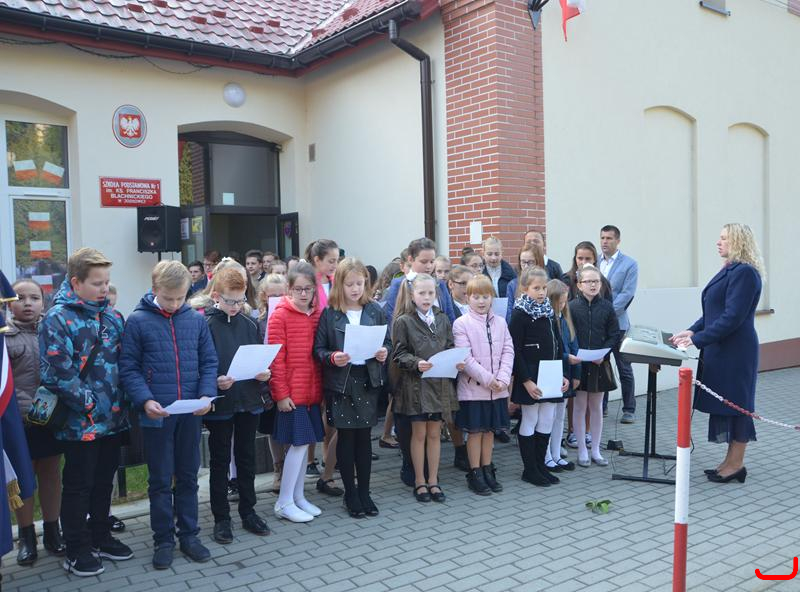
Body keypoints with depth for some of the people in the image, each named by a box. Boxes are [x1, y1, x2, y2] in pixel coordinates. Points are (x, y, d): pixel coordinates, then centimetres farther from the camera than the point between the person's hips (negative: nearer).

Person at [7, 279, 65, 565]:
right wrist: (26, 407, -17)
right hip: (19, 420, -2)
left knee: (51, 474, 12)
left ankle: (52, 532, 27)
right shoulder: (4, 335, -4)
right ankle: (26, 537, 24)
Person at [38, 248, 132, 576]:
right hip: (80, 422, -6)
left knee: (104, 482, 18)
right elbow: (57, 372, -19)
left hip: (112, 418, 6)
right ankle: (77, 551, 22)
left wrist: (122, 401, 4)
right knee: (78, 486, 8)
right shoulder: (57, 319, -13)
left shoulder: (111, 316, 7)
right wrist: (90, 403, -16)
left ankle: (101, 538, 34)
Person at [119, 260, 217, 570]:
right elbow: (128, 368, -6)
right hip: (156, 414, -2)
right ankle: (163, 539, 23)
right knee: (160, 480, 9)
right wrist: (145, 400, -19)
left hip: (191, 413, 3)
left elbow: (209, 362, 5)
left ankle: (189, 534, 27)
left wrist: (207, 394, -10)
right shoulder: (138, 321, -7)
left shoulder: (196, 319, 1)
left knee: (188, 476, 13)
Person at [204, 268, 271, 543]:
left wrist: (264, 373, -7)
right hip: (219, 404, -4)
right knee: (220, 461, 8)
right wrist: (214, 382, -25)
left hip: (249, 401, 4)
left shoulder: (249, 324, 5)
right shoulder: (205, 325, -10)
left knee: (247, 457, 15)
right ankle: (221, 518, 20)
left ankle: (248, 511, 28)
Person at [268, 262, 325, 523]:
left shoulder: (317, 314, 9)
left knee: (303, 443, 12)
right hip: (291, 392, -6)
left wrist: (321, 387, 9)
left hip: (312, 390, 6)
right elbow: (276, 359, -11)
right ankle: (284, 502, 8)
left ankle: (298, 496, 24)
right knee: (299, 443, -5)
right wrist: (281, 393, -13)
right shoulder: (280, 315, -9)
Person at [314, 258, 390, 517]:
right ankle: (350, 493, 20)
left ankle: (364, 492, 22)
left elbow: (387, 341, 11)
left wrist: (384, 352, -10)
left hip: (368, 380, 2)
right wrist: (332, 358, -21)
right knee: (346, 437, 6)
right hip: (340, 382, -2)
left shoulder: (375, 310, 3)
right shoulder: (329, 314, -4)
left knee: (364, 437, 10)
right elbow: (318, 349, -2)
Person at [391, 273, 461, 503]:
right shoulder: (403, 321, -5)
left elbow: (450, 348, 11)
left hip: (440, 383, 4)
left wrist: (457, 362, -8)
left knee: (434, 433, 11)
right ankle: (419, 481, 19)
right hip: (416, 383, -4)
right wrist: (416, 363, -23)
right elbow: (399, 355, -7)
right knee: (419, 434, 6)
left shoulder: (442, 319, 7)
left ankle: (433, 481, 22)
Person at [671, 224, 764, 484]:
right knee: (725, 404, 14)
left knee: (734, 404, 1)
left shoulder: (744, 273, -16)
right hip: (720, 351, 9)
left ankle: (736, 464, 13)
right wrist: (692, 331, 7)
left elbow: (732, 317, -22)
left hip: (734, 352, -9)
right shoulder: (729, 271, 14)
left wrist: (698, 339, -21)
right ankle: (731, 461, 24)